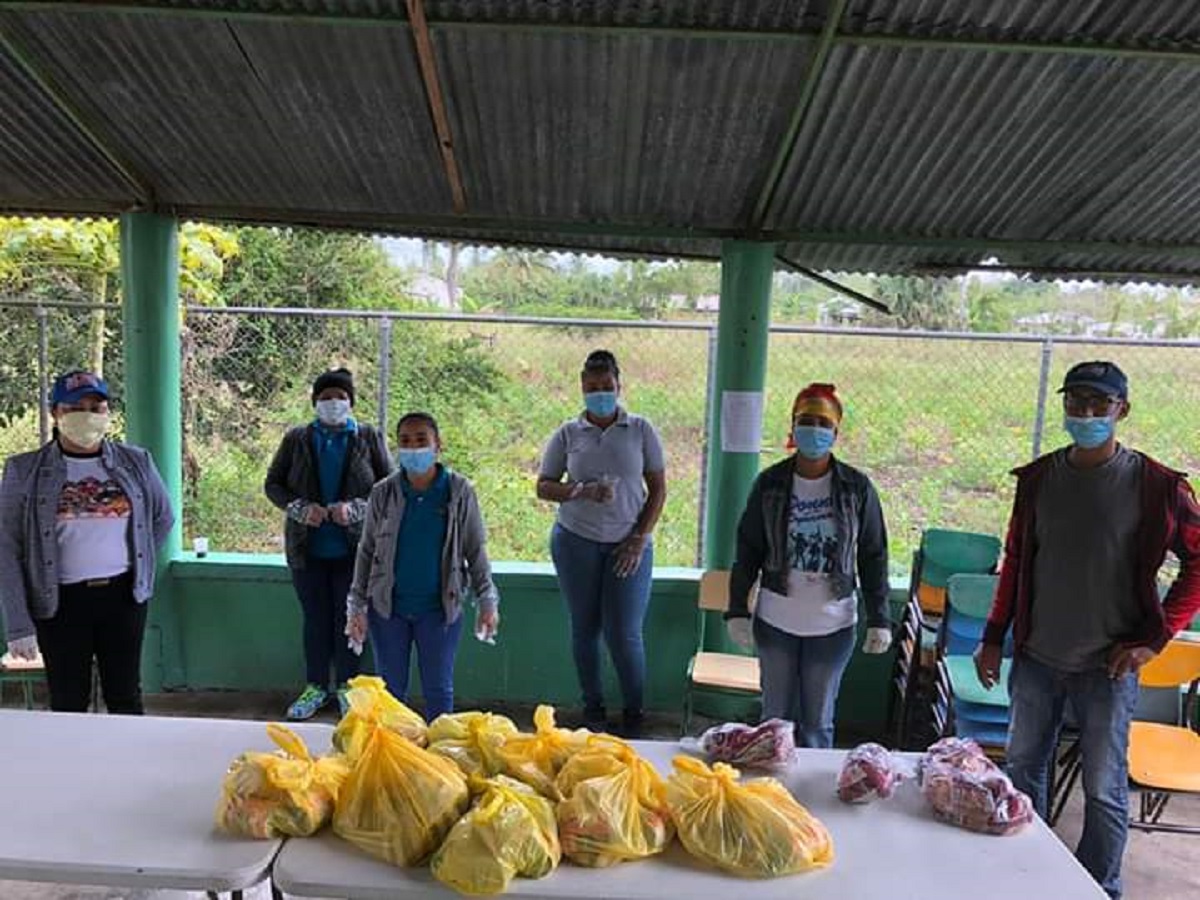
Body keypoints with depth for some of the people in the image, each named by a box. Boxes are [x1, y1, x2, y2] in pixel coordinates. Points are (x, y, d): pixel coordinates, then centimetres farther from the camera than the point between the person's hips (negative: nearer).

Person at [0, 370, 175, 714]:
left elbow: (163, 518, 17)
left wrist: (138, 565, 9)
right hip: (61, 602, -1)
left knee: (125, 698, 11)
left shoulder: (135, 462, 2)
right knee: (68, 704, 8)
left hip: (124, 595, 2)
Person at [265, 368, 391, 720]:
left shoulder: (369, 438, 1)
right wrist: (300, 508, -11)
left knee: (348, 618, 6)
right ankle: (315, 687, 25)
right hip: (307, 547, 2)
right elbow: (272, 483, 8)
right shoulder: (297, 438, 6)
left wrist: (355, 509, -17)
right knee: (315, 618, 10)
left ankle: (346, 687, 22)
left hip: (353, 547, -1)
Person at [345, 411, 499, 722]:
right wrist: (356, 605, 3)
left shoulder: (460, 491, -5)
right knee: (390, 689, 12)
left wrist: (487, 600, -4)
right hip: (387, 607, 2)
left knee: (439, 690, 9)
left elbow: (476, 551, 1)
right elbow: (366, 552, 5)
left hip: (440, 608, -1)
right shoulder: (383, 493, -1)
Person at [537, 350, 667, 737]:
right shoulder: (567, 434, 4)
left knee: (624, 633, -3)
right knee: (585, 628, 9)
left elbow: (658, 490, 3)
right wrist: (581, 491, -14)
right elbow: (543, 487, 5)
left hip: (628, 544, -1)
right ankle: (593, 709, 26)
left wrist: (639, 539, -5)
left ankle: (634, 714, 17)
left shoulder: (641, 430, 3)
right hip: (576, 541, 1)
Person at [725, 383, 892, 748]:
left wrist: (879, 619, -1)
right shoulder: (770, 484, -2)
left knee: (818, 722, 9)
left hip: (834, 625, -1)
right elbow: (747, 551, 3)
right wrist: (737, 610, -1)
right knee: (776, 717, 13)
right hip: (775, 622, 1)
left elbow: (873, 556, 2)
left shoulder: (857, 487, -3)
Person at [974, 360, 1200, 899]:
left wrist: (1154, 638, -8)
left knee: (1104, 789, 6)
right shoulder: (1037, 479, 2)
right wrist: (994, 638, 7)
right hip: (1035, 658, 4)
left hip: (1108, 667, -4)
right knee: (1023, 769, 15)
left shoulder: (1155, 485, -8)